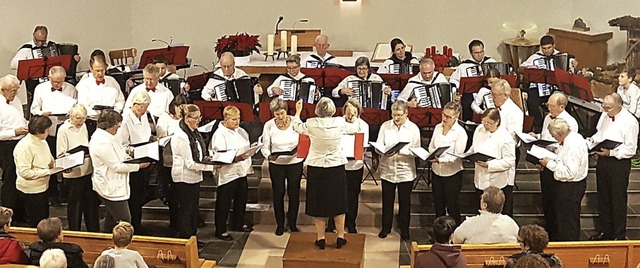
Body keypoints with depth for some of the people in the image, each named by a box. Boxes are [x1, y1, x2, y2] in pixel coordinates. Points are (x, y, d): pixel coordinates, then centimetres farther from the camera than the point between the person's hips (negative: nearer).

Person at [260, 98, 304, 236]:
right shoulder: (269, 125, -8)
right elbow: (264, 147, -6)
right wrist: (269, 156, -27)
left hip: (295, 162, 0)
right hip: (276, 164, 0)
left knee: (294, 193, 8)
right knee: (278, 194, 7)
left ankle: (292, 223, 26)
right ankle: (280, 224, 23)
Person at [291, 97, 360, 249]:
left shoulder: (311, 124, -12)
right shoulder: (340, 123, -11)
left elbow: (297, 127, 9)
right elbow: (355, 129, 9)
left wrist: (298, 111, 25)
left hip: (316, 168, 0)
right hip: (336, 167, 0)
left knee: (318, 203, 11)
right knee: (338, 202, 13)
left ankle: (320, 238, 16)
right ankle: (340, 237, 18)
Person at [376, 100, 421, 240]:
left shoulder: (413, 128, -3)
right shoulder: (385, 126, 0)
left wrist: (401, 151, -24)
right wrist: (384, 152, -23)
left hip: (406, 171, -1)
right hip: (387, 170, 1)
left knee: (405, 201, 9)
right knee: (387, 200, 10)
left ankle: (404, 230, 24)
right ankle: (386, 227, 26)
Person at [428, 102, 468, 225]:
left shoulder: (460, 132, -14)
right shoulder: (438, 127, 2)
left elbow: (457, 156, -18)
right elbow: (431, 146, 11)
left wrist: (440, 159, -31)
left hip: (452, 173, -5)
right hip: (436, 171, 5)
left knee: (452, 207, 5)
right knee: (438, 205, 16)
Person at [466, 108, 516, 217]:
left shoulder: (505, 138, -19)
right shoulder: (479, 129, 3)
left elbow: (509, 161, -21)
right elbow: (473, 148, 18)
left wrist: (488, 165, -29)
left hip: (499, 183, -6)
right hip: (481, 180, 7)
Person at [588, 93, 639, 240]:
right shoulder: (605, 116, 5)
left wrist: (610, 152, -24)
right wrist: (591, 141, 0)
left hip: (619, 163, -7)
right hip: (602, 161, 7)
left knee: (618, 200, 4)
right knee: (603, 198, 16)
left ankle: (619, 235, 19)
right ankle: (605, 230, 32)